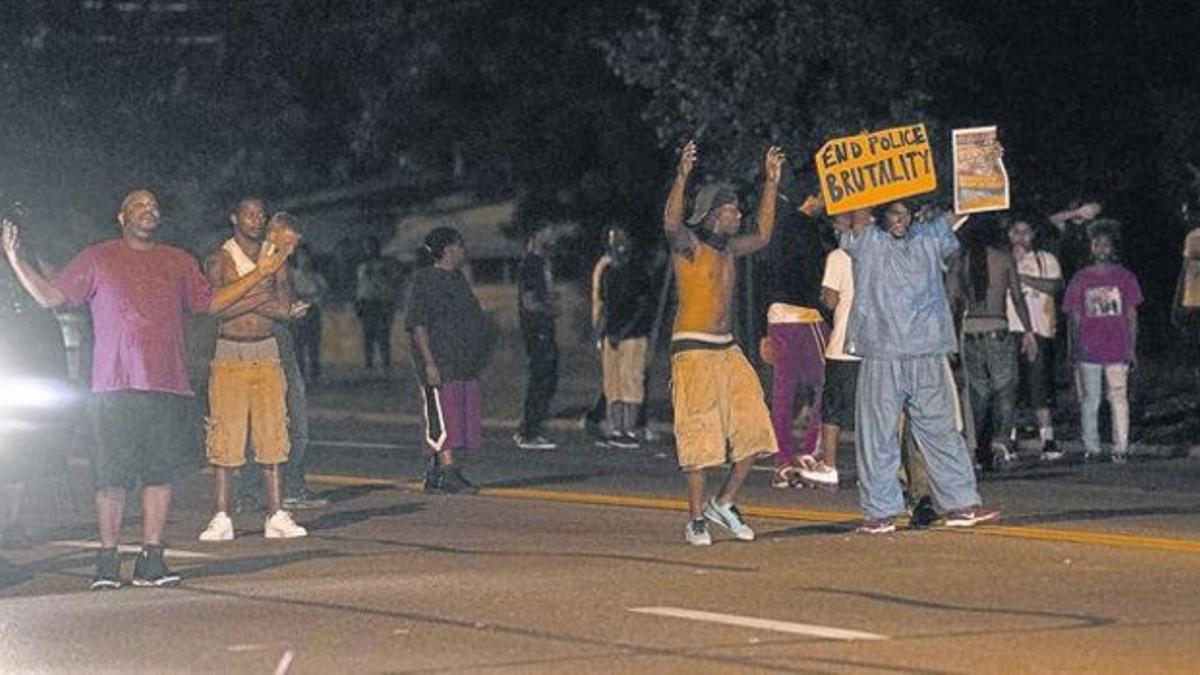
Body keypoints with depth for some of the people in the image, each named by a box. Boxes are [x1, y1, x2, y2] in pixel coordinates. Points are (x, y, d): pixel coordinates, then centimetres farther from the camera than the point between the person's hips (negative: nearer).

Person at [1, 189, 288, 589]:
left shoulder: (178, 263, 19)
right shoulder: (97, 260, 9)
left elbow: (212, 302, 25)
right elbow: (50, 297, 7)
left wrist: (260, 274, 20)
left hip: (169, 387, 3)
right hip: (116, 387, -3)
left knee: (162, 472, 1)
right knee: (112, 475, -6)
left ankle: (151, 560, 6)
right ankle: (108, 562, 1)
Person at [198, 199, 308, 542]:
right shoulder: (219, 260, -1)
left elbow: (284, 306, -1)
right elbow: (218, 308, -15)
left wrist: (242, 301, -11)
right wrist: (264, 298, -12)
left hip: (266, 353, 3)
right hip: (230, 355, -3)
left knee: (273, 436, 1)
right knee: (225, 437, -4)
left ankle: (277, 516, 4)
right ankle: (222, 518, 0)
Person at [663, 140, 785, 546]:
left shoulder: (727, 248, 14)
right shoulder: (688, 245, -8)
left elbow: (762, 237, 29)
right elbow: (671, 223, -29)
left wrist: (771, 183, 27)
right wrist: (682, 176, -42)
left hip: (728, 350, 8)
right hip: (694, 351, -8)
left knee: (752, 430, 3)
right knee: (699, 434, -6)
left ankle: (724, 503, 16)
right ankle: (696, 519, 0)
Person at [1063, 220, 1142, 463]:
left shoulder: (1124, 277, 5)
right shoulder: (1080, 279, 6)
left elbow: (1132, 315, 7)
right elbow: (1074, 317, 8)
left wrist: (1131, 348, 2)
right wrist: (1074, 349, 2)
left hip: (1117, 350, -1)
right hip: (1088, 350, 1)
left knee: (1119, 398, -2)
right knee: (1089, 401, 4)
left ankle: (1121, 448, 2)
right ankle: (1091, 448, 10)